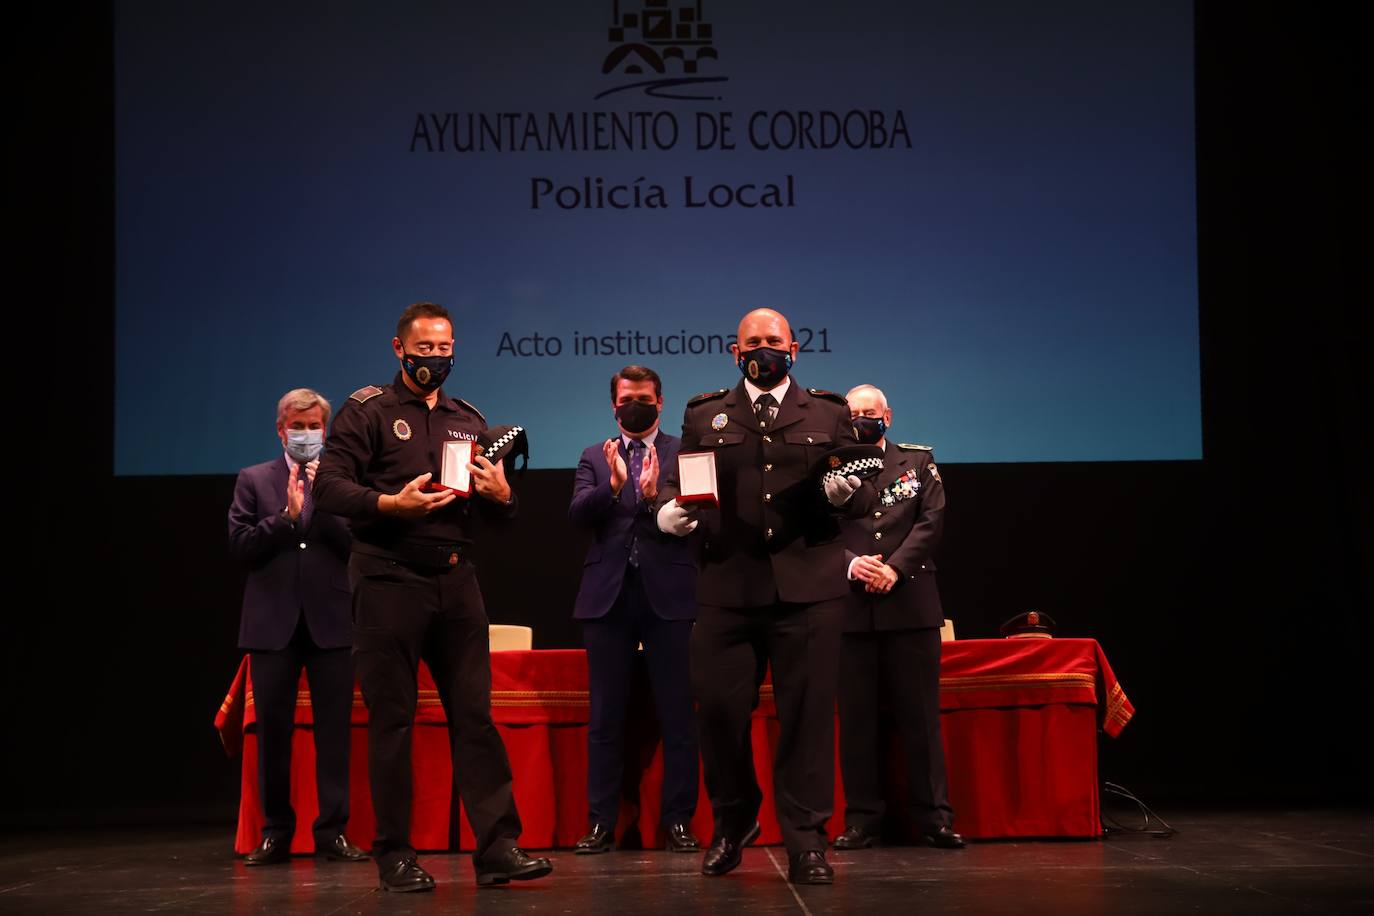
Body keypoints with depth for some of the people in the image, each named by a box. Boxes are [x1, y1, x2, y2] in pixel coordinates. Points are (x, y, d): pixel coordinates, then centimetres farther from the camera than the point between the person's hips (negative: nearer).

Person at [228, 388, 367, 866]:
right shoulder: (254, 481, 10)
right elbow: (240, 546, 0)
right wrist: (287, 515, -10)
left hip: (330, 621, 0)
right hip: (273, 622, 1)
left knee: (334, 728, 1)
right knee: (272, 729, 4)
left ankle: (333, 830, 7)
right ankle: (276, 832, 12)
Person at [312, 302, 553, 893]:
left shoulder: (469, 421, 18)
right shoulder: (368, 412, 3)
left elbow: (496, 513, 22)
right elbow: (329, 488, -8)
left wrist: (502, 496, -2)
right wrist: (392, 504, -22)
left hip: (455, 579, 4)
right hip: (389, 580, -4)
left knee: (475, 714, -1)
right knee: (391, 720, 0)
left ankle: (497, 848, -1)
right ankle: (395, 856, 7)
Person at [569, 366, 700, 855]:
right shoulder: (595, 458, 14)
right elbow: (577, 515, -1)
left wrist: (654, 496, -21)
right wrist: (613, 486, -18)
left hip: (668, 594, -2)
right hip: (608, 594, 2)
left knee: (677, 713, 0)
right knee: (606, 714, 5)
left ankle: (678, 820, 6)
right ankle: (601, 822, 10)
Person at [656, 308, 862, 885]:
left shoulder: (828, 415, 14)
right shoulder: (704, 416, 15)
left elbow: (856, 488, 12)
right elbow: (675, 480, 11)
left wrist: (843, 492, -10)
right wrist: (666, 510, -10)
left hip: (807, 587, 0)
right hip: (727, 587, 1)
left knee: (807, 713, -1)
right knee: (718, 707, -1)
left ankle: (806, 842, 8)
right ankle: (733, 821, 24)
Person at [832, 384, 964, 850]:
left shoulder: (918, 461, 12)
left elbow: (931, 520, 2)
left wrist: (895, 568, -11)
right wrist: (852, 564, -16)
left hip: (910, 603, 0)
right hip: (850, 608, 0)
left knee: (921, 715, 2)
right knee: (856, 718, 3)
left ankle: (934, 816, 7)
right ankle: (862, 819, 9)